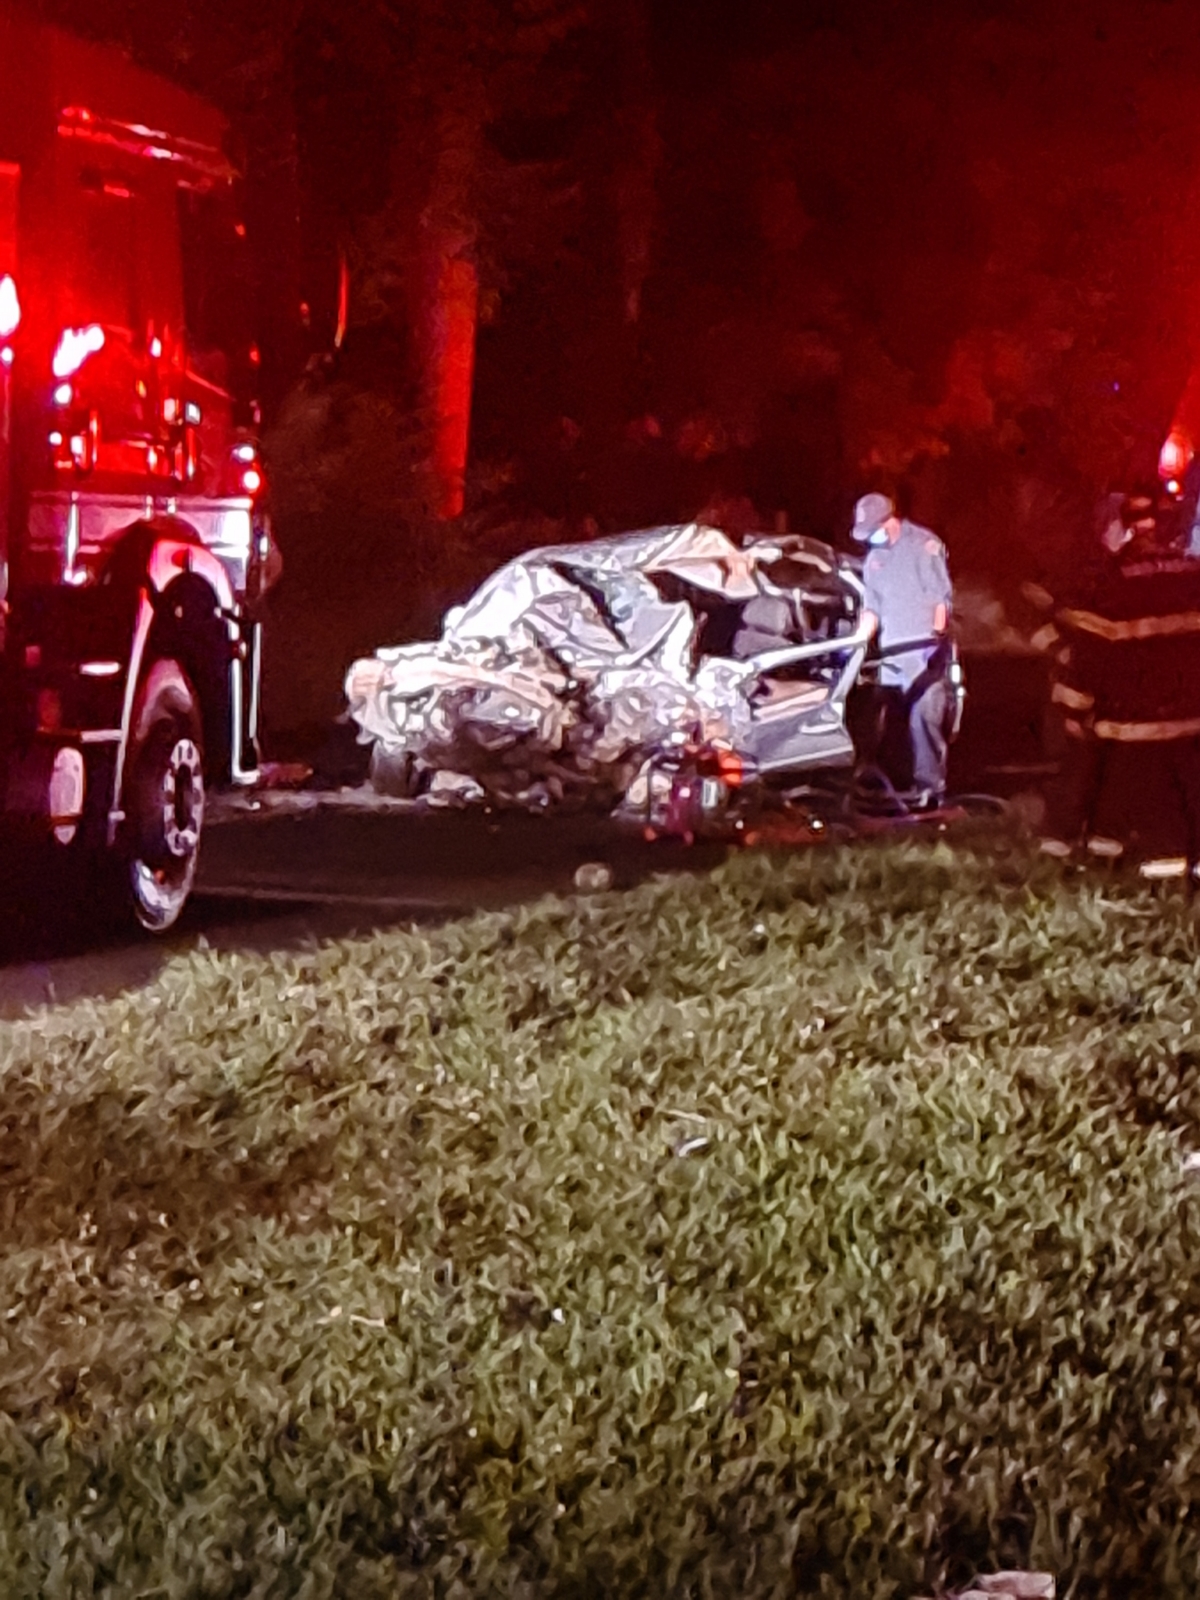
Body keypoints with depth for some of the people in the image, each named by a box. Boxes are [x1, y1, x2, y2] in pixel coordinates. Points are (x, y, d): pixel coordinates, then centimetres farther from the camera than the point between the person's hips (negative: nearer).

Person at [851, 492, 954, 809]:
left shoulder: (924, 545, -2)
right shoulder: (874, 557, 19)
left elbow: (941, 595, -7)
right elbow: (872, 605, 21)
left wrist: (938, 632, -18)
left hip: (926, 650, -6)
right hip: (893, 652, 6)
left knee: (924, 717, -15)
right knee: (912, 719, 2)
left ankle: (929, 786, -15)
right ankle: (927, 780, 5)